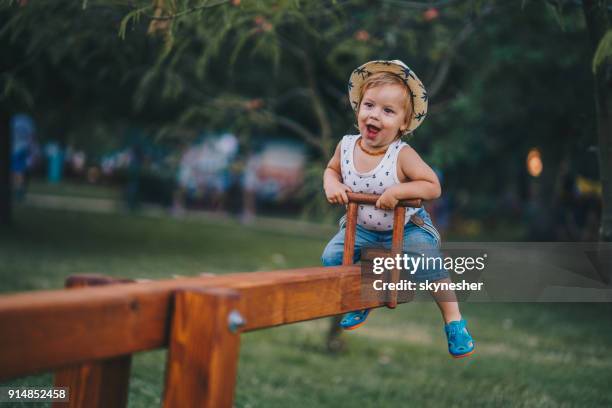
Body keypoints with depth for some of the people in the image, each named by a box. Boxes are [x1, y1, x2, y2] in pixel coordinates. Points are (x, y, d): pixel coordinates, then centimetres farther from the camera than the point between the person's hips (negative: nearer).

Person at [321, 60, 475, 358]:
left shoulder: (402, 155, -25)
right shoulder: (346, 146, -12)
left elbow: (433, 187, -24)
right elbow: (332, 169, 10)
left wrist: (398, 191, -36)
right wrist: (331, 185, -13)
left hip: (405, 227, -5)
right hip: (362, 227, 5)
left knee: (428, 261, -24)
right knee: (332, 256, -8)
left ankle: (453, 322, -4)